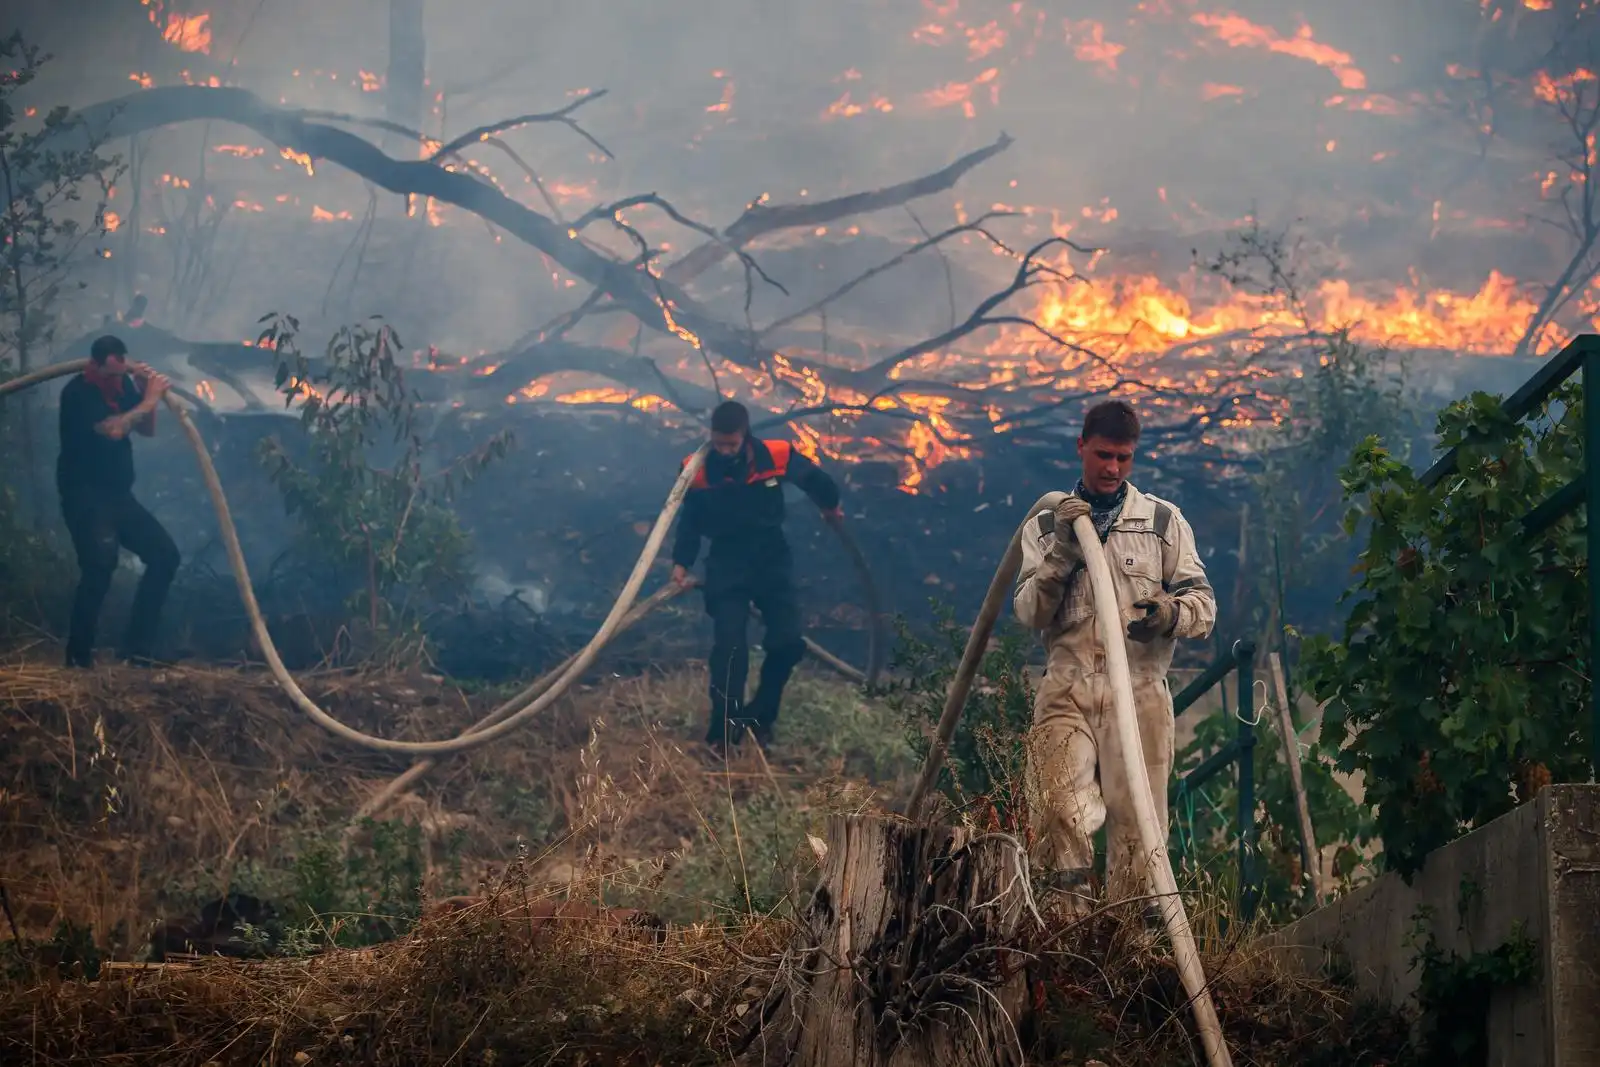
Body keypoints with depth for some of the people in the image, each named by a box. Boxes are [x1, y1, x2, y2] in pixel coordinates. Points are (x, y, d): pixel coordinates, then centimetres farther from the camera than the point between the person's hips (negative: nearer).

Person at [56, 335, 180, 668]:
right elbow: (113, 429, -30)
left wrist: (147, 393, -4)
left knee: (165, 554, 4)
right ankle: (79, 654, -15)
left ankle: (137, 647, 6)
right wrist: (149, 400, -19)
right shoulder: (78, 393, -16)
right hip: (85, 495, -8)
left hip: (118, 493, 8)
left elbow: (147, 429, 13)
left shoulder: (123, 384, 7)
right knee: (101, 565, -25)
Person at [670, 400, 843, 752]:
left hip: (772, 559, 2)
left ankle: (760, 715, 12)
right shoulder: (697, 470, -14)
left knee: (788, 641, -9)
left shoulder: (777, 457, -14)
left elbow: (814, 478, 8)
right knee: (729, 646, -16)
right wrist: (682, 564, -8)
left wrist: (831, 506, 26)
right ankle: (724, 728, -7)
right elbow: (690, 520, 0)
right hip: (727, 564, -1)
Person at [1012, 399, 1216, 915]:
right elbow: (1029, 612, 5)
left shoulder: (1164, 520, 13)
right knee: (1059, 813, -17)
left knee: (1136, 821, -4)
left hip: (1140, 692, 0)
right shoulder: (1045, 524, 15)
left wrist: (1169, 613, -16)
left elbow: (1203, 603, 7)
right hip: (1067, 692, 0)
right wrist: (1062, 552, -10)